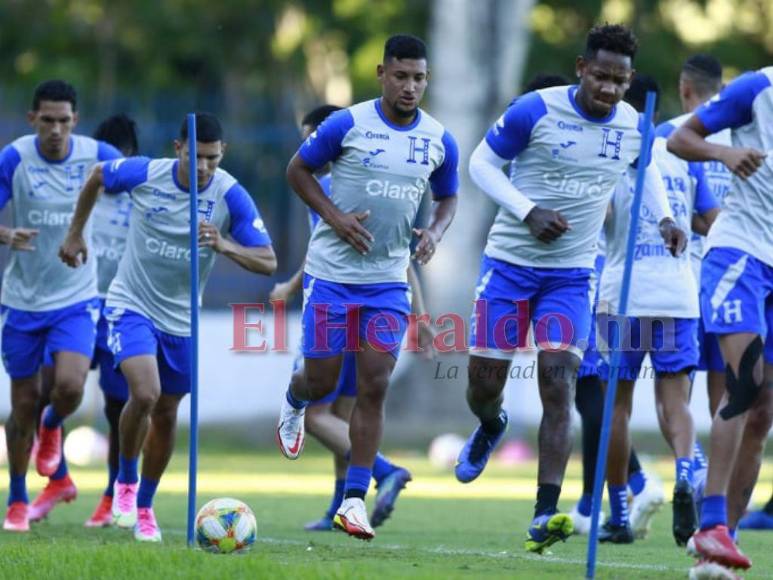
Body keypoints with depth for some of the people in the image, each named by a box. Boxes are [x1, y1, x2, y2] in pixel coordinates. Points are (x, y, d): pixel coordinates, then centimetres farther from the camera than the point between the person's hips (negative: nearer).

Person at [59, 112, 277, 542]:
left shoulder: (231, 196, -16)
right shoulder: (144, 173, -15)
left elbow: (268, 262, -18)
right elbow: (97, 177, 7)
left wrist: (225, 246, -36)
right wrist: (76, 234, 13)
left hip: (181, 318, 2)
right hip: (131, 306, -2)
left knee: (166, 414, 9)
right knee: (145, 393, -23)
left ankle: (144, 506, 30)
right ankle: (126, 481, 1)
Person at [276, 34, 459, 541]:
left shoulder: (440, 141, 1)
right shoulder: (348, 125, -10)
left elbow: (448, 198, 16)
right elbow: (298, 169, 1)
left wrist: (435, 232, -6)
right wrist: (335, 216, -13)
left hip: (389, 280, 2)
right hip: (332, 273, -2)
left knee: (375, 386, -6)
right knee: (323, 380, 3)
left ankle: (355, 500, -2)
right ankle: (294, 404, 43)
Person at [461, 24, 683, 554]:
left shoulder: (634, 127, -1)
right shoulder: (535, 111, -14)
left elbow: (647, 168, 21)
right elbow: (482, 162, -5)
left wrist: (663, 216, 3)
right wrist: (528, 211, -19)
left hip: (571, 275, 1)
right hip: (510, 264, -1)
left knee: (558, 382, -14)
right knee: (485, 382, 3)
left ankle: (545, 517, -18)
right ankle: (491, 427, 44)